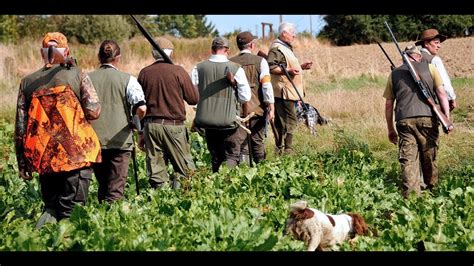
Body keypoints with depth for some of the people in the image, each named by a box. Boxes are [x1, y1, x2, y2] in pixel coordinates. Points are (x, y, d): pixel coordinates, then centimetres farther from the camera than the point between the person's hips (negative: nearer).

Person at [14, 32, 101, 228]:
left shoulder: (27, 82, 7)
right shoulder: (77, 75, -1)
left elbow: (20, 126, 7)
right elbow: (94, 111, -8)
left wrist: (22, 163, 14)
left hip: (43, 158, 3)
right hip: (76, 156, -3)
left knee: (51, 207, 17)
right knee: (69, 211, -1)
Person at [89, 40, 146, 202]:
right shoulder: (127, 79, -4)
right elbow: (141, 108, -14)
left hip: (94, 140, 3)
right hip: (120, 141, -3)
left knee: (103, 185, 18)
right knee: (115, 190, 1)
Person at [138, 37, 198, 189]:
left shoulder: (144, 73, 5)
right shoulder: (178, 71, -6)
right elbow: (194, 99, -3)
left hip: (150, 124, 3)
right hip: (174, 125, -3)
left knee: (155, 167, 8)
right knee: (185, 166, 6)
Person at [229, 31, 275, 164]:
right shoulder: (260, 61, -3)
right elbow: (266, 85, -9)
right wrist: (271, 106, -7)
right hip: (257, 108, -1)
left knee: (239, 142, 3)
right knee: (258, 142, 9)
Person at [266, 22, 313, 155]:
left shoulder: (285, 48, 21)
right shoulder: (276, 48, -14)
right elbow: (270, 67, -24)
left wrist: (301, 67, 19)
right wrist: (287, 71, -30)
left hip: (289, 91, 11)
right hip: (283, 91, -11)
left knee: (281, 121, 12)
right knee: (290, 120, -11)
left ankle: (280, 151, 16)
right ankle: (287, 151, -10)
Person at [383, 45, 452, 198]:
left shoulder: (394, 74, 16)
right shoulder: (429, 68, 12)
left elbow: (388, 104, 16)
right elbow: (441, 93, 2)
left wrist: (390, 129, 22)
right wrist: (447, 116, 1)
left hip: (404, 120, 1)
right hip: (427, 118, -1)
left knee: (408, 159, -2)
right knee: (429, 158, 11)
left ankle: (411, 195, -10)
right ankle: (432, 190, 22)